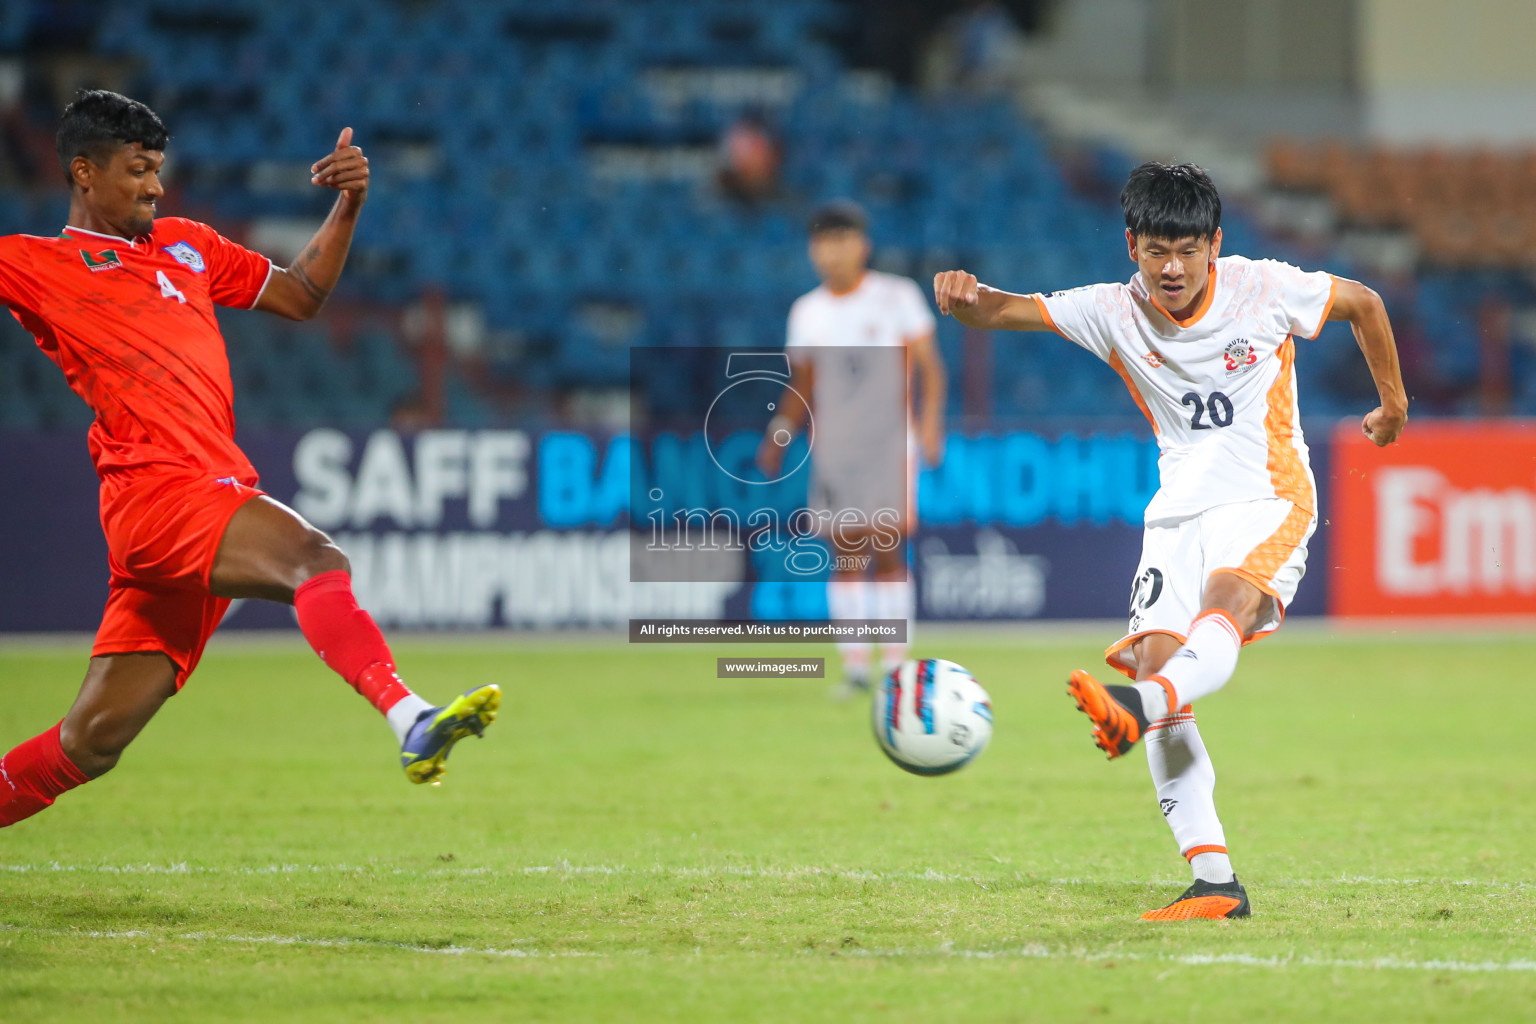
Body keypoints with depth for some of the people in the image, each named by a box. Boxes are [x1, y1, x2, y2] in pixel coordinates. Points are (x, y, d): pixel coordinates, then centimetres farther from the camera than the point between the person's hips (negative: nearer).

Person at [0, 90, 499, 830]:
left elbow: (299, 295, 33)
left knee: (95, 739, 4)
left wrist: (347, 206, 20)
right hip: (156, 491, -7)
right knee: (316, 559, -32)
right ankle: (411, 722, -51)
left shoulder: (186, 245, 26)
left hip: (214, 488, 7)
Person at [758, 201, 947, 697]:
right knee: (846, 556, 1)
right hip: (833, 446, 3)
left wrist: (930, 417, -15)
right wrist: (781, 431, 5)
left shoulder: (897, 296, 0)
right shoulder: (806, 311, 12)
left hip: (888, 437, -3)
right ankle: (854, 665, 4)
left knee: (887, 552, -9)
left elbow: (928, 365, 0)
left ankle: (895, 663, -4)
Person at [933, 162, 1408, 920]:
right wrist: (967, 299, -33)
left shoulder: (1265, 290, -6)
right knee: (1154, 660, -15)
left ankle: (1133, 709, -67)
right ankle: (1214, 881, -17)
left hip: (1268, 500, -3)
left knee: (1222, 608, -35)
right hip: (1179, 511, 3)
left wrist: (1393, 404, 20)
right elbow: (1007, 312, -10)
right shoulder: (1115, 312, -2)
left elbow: (1363, 303, 11)